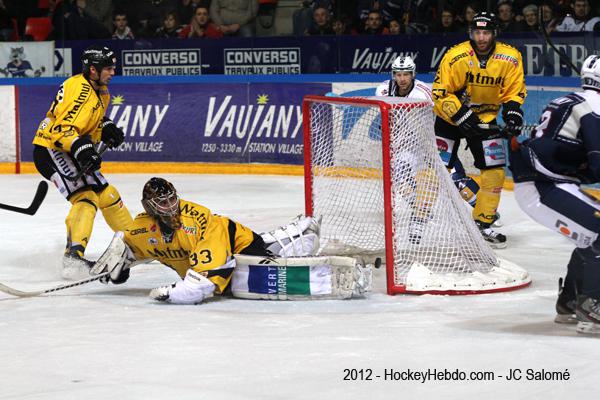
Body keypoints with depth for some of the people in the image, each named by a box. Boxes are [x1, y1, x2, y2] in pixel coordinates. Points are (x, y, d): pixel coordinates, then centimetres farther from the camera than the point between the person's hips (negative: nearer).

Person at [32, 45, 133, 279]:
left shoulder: (100, 92, 11)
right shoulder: (79, 88, -21)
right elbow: (61, 127, -28)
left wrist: (107, 129, 5)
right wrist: (80, 147, -40)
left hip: (70, 152, 10)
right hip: (49, 150, -10)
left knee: (106, 194, 14)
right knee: (85, 196, -25)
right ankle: (73, 256, -34)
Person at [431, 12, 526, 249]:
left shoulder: (510, 58, -13)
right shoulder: (455, 57, -22)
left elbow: (514, 90, -1)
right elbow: (440, 93, -19)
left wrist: (512, 110, -18)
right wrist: (460, 114, -27)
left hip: (486, 119, 3)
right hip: (451, 117, -3)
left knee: (494, 171, -3)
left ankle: (483, 223, 11)